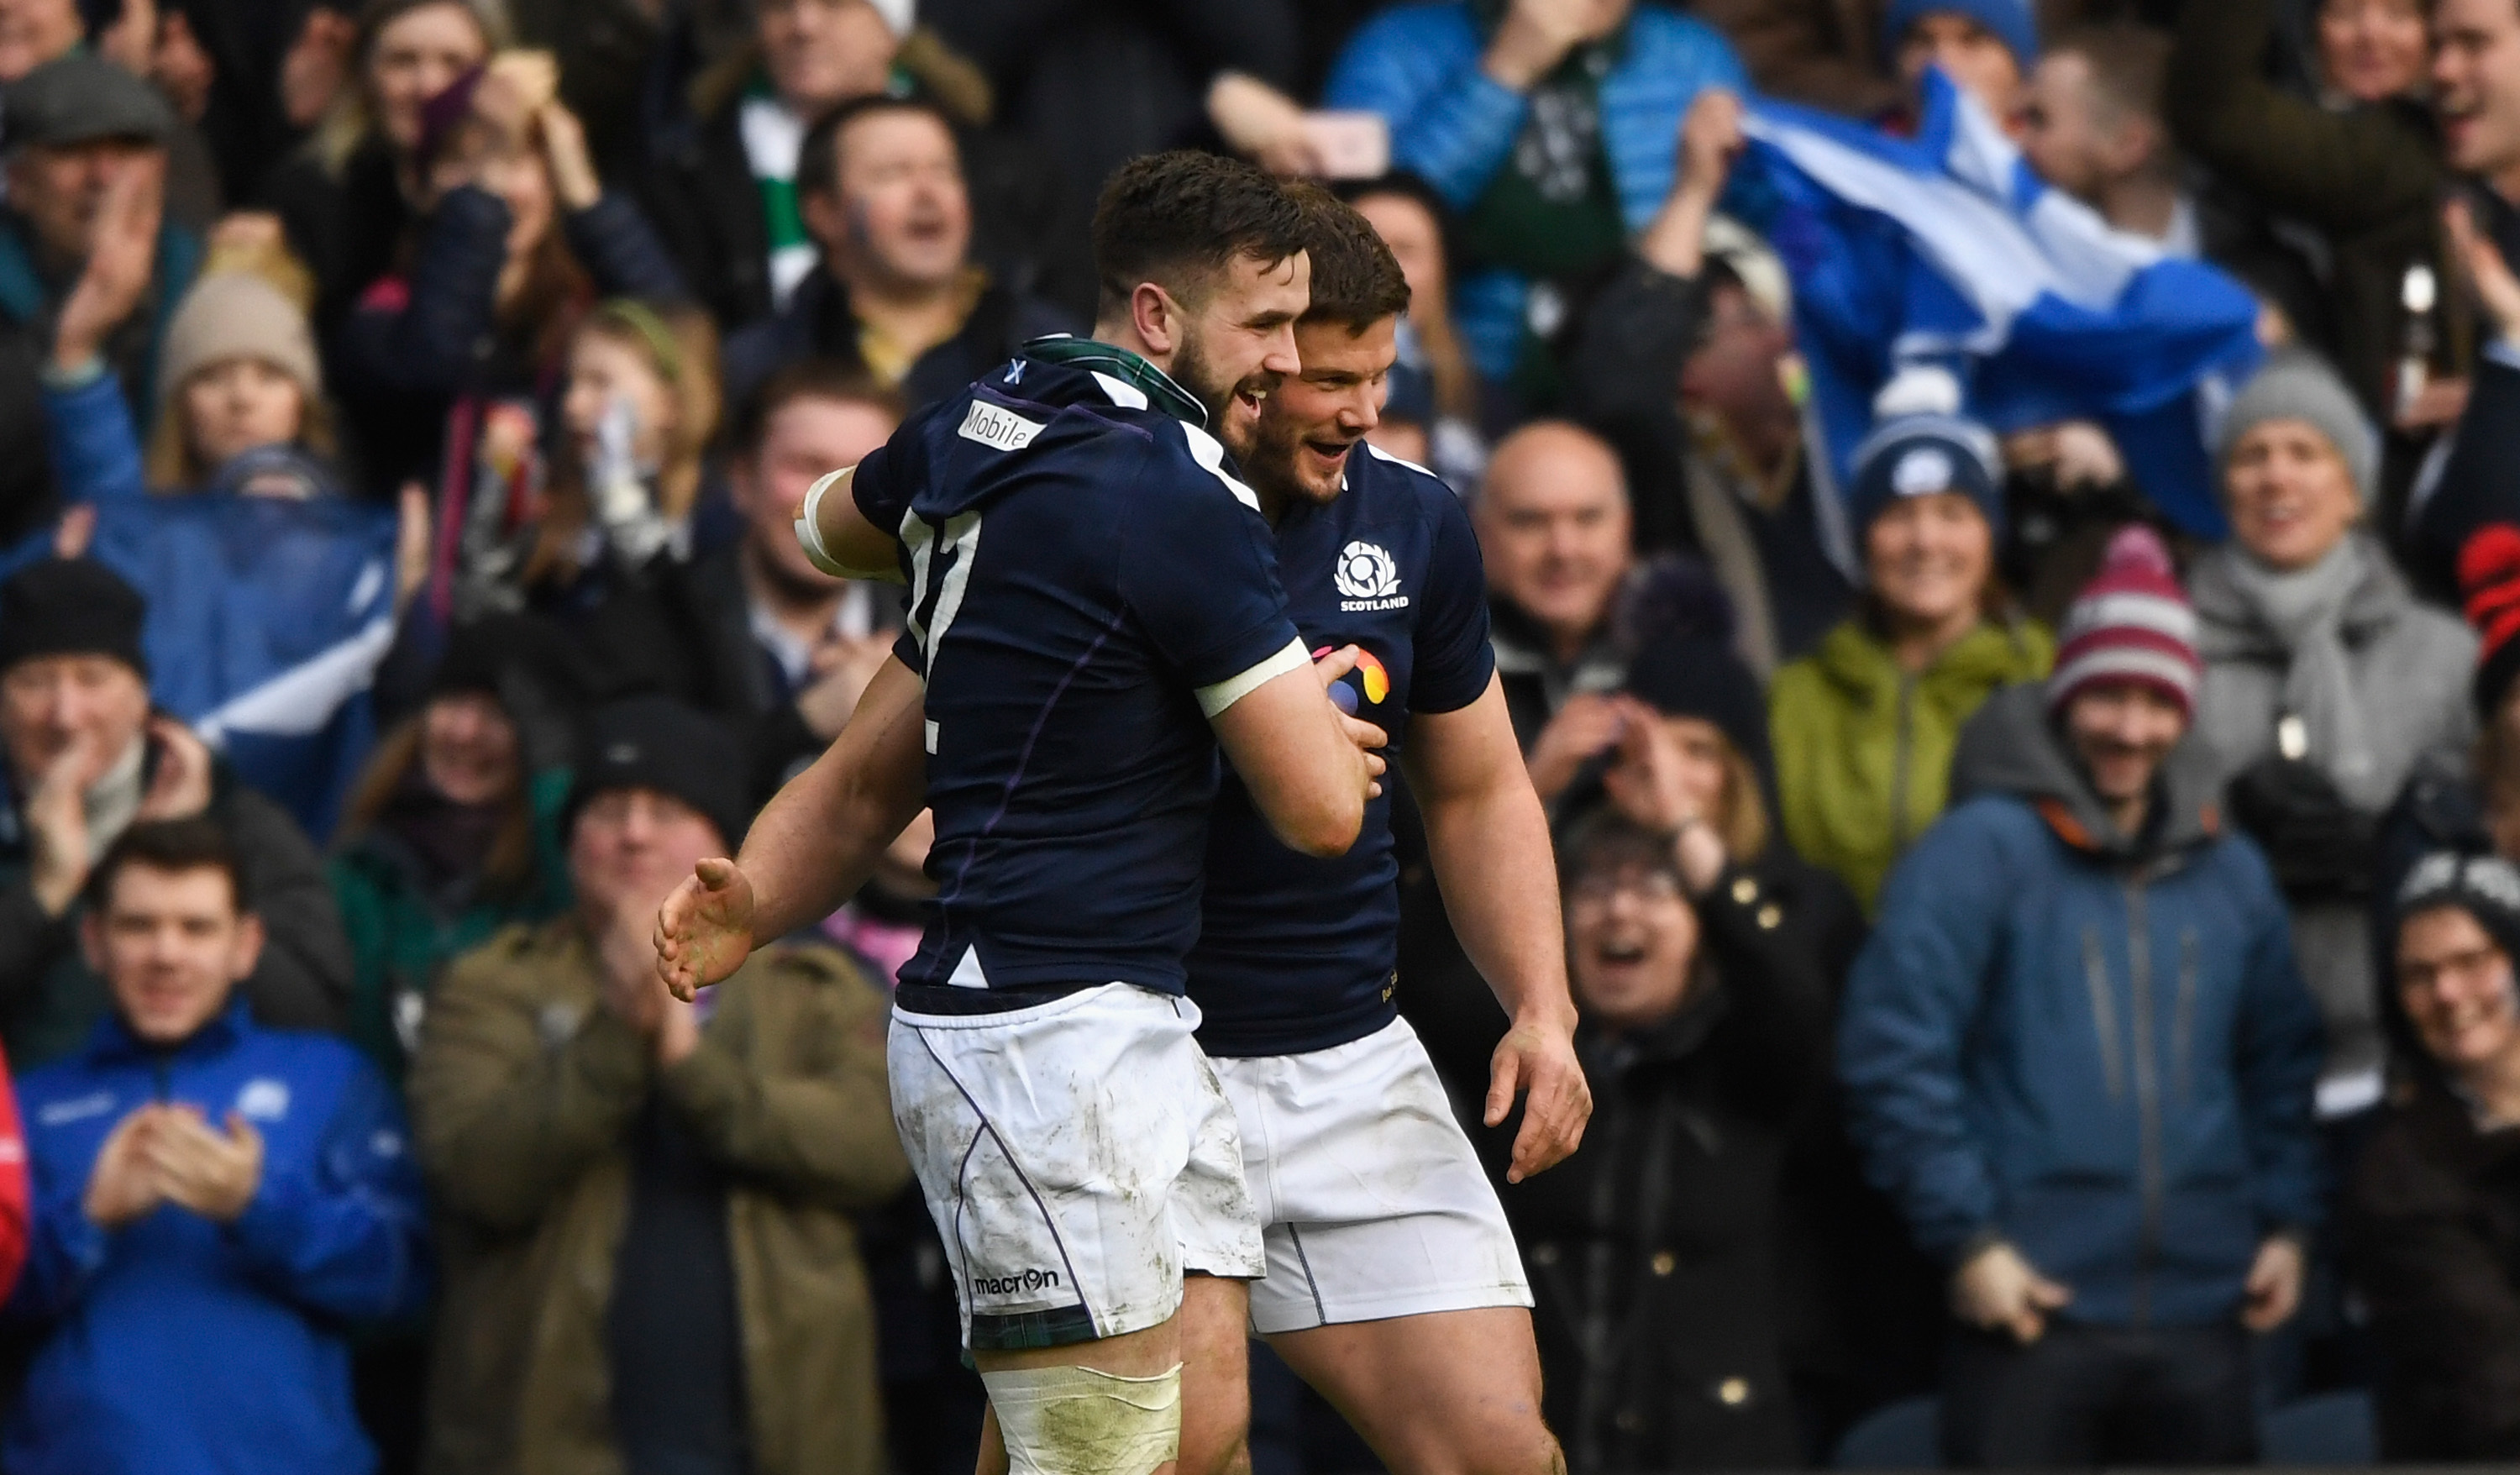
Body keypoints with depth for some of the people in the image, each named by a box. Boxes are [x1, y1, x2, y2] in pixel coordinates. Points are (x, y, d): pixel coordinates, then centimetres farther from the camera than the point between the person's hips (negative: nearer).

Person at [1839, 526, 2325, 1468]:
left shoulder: (2231, 873, 14)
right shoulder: (1982, 851, -3)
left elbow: (2281, 1064, 22)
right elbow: (1893, 1052, -9)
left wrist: (2287, 1221, 10)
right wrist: (1965, 1238, -12)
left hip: (2201, 1318, 5)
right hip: (2034, 1310, -5)